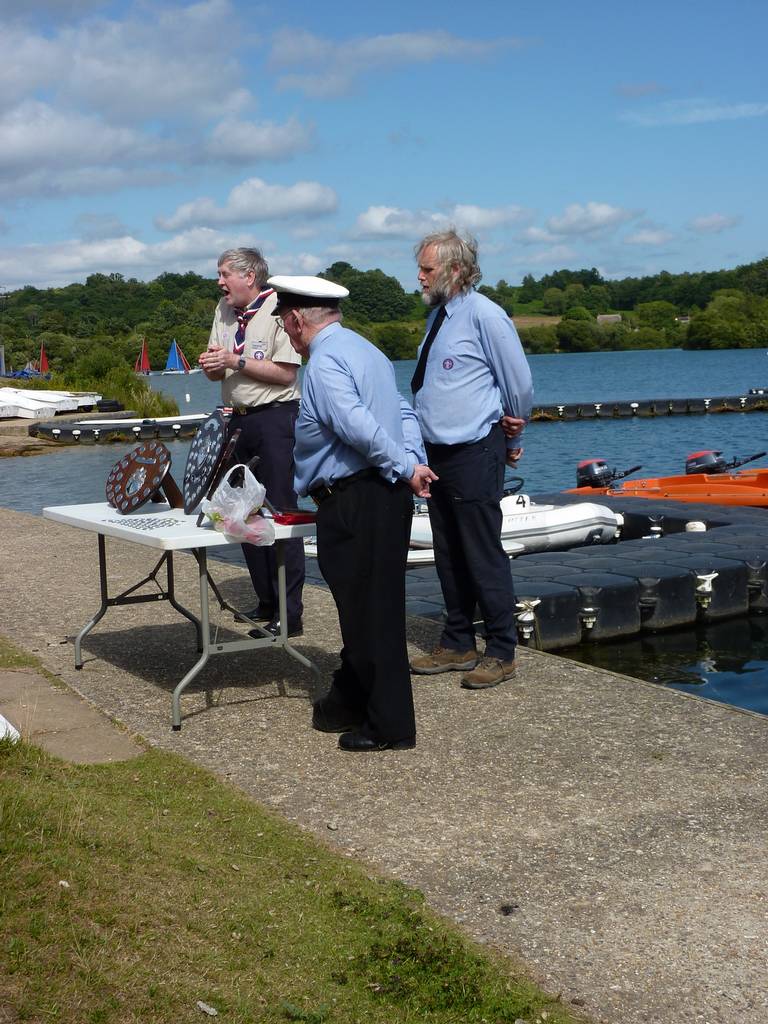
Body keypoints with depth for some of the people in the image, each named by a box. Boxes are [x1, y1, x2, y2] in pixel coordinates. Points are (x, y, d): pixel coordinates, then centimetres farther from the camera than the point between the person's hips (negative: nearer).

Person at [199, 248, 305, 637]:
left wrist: (236, 361, -17)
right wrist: (211, 365, -4)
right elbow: (217, 375, 19)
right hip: (239, 419, 8)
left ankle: (289, 615, -6)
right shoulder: (224, 311, 14)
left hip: (276, 419, -8)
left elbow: (286, 372, -17)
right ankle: (266, 603, 22)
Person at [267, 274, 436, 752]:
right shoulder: (365, 349, 19)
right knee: (363, 606, 18)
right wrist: (413, 464, 4)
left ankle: (390, 725, 5)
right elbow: (404, 414, 16)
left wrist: (406, 468, -16)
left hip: (354, 503, -10)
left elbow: (357, 425, -24)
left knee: (370, 613, -2)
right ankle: (350, 702, 31)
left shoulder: (324, 362, -13)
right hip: (389, 496, 10)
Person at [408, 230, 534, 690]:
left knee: (483, 556, -4)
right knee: (448, 555, 14)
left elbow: (520, 381, -10)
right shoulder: (438, 315, 13)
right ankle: (457, 645, 25)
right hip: (439, 451, 9)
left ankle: (502, 653, 6)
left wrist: (513, 435, 4)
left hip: (475, 454, -9)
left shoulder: (483, 315, -13)